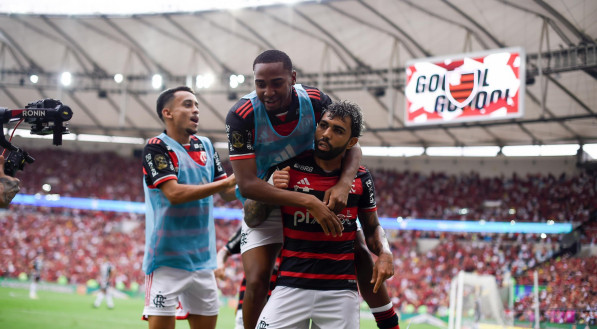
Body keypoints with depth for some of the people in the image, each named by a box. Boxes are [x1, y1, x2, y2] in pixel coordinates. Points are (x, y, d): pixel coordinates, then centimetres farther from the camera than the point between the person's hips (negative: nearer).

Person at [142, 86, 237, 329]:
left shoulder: (206, 146, 12)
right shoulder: (157, 148, -8)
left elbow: (227, 194, 12)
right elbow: (174, 193, -20)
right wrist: (226, 181, -19)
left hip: (202, 259, 6)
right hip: (167, 258, -6)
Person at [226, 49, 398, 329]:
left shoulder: (316, 102, -20)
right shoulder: (241, 116, -29)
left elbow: (352, 146, -10)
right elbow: (247, 184, -33)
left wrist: (344, 183, -33)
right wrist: (308, 202, -41)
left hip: (317, 198, 3)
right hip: (266, 200, -3)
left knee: (364, 262, 3)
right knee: (256, 281, -19)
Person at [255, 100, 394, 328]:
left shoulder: (360, 178, 4)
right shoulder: (289, 168, -2)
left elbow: (372, 227, 18)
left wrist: (384, 253, -1)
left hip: (341, 291, 1)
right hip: (291, 286, -1)